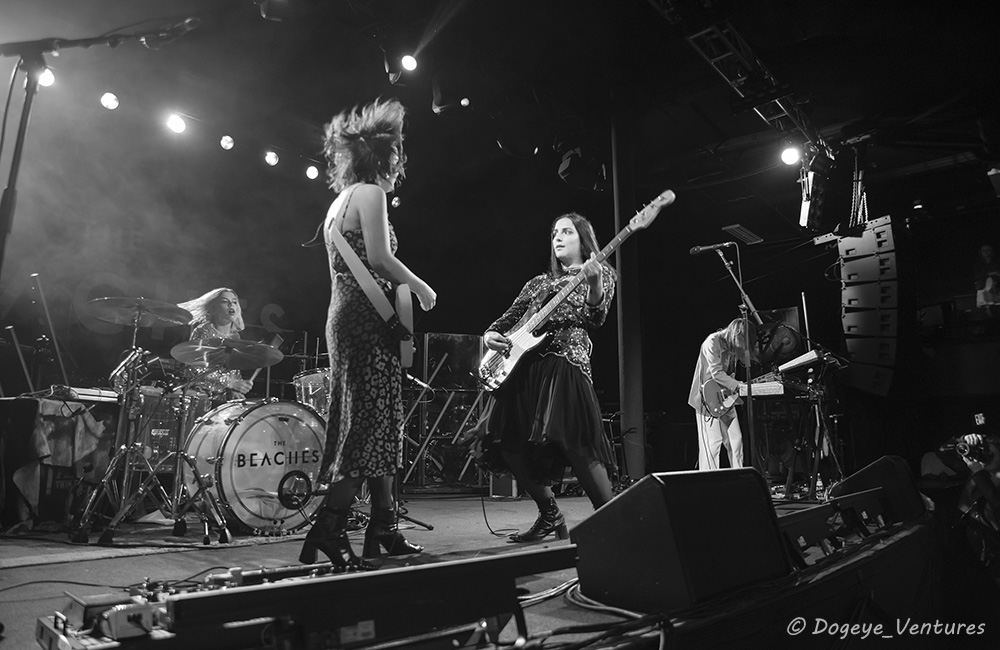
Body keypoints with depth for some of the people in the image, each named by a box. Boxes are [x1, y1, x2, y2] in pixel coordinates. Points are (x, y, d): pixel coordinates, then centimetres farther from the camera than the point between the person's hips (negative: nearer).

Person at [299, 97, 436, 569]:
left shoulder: (337, 203, 22)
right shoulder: (370, 193, -5)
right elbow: (379, 257, -17)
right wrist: (421, 287, -4)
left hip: (343, 317, 10)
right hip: (368, 318, -10)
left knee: (377, 426, 10)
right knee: (373, 426, -9)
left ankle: (383, 527, 16)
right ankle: (328, 528, -9)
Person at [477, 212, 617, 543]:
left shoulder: (601, 274, 11)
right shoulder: (539, 282, 24)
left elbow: (594, 320, -7)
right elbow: (508, 319, 24)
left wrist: (593, 282, -25)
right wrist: (490, 334, 3)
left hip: (564, 364, -6)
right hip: (520, 366, 6)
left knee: (575, 444, -20)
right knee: (510, 444, 1)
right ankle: (549, 515, 19)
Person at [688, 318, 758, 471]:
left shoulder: (734, 346, 8)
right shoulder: (712, 342, -16)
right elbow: (716, 373, -22)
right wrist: (739, 386, -23)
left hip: (726, 398, 8)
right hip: (709, 399, -8)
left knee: (735, 441, 10)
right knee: (712, 444, -5)